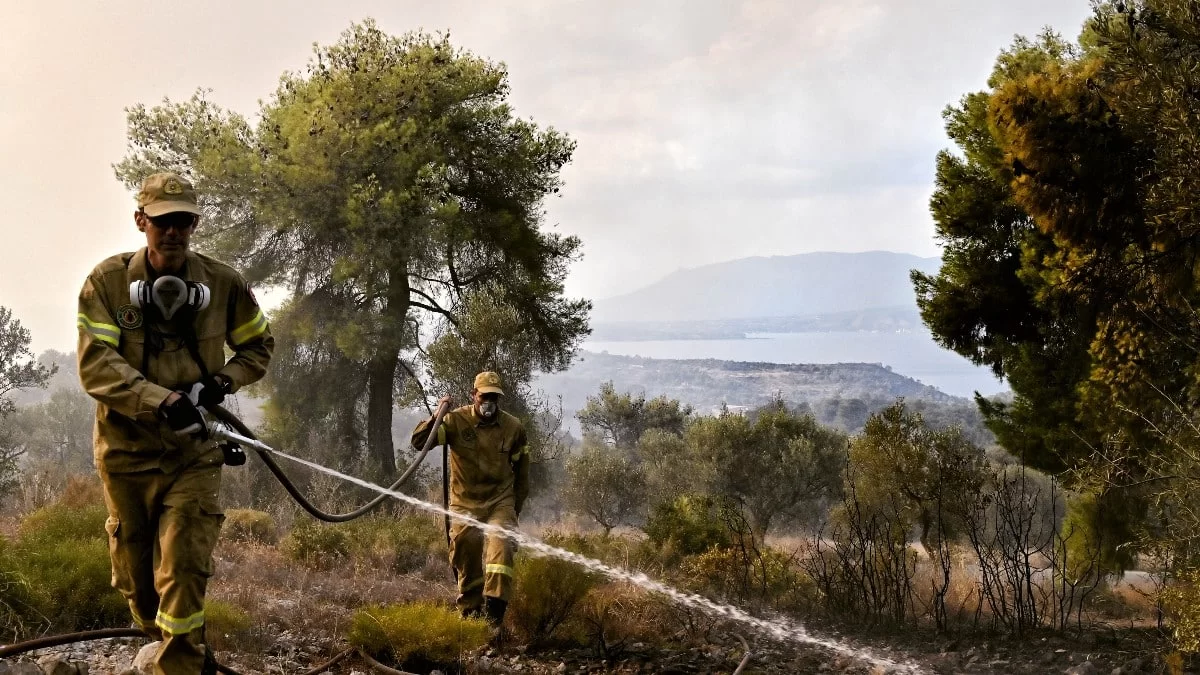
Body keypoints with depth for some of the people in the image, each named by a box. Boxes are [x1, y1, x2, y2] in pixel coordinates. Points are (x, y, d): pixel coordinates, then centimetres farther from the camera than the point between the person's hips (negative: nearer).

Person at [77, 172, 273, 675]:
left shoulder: (223, 284, -3)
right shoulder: (107, 281, -8)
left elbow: (258, 346, 12)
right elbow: (96, 366, -17)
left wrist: (222, 383, -7)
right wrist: (161, 401, -30)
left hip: (194, 454, -1)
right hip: (126, 450, 1)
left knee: (183, 574, -12)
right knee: (135, 579, 14)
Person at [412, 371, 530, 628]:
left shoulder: (513, 427, -1)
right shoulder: (456, 421, -7)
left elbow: (521, 470, 11)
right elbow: (419, 442, -15)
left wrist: (515, 508, 11)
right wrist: (436, 417, -29)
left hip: (500, 503, 0)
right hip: (464, 504, 0)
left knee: (500, 548, -23)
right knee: (467, 564, 1)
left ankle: (494, 614, -25)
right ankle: (469, 615, 19)